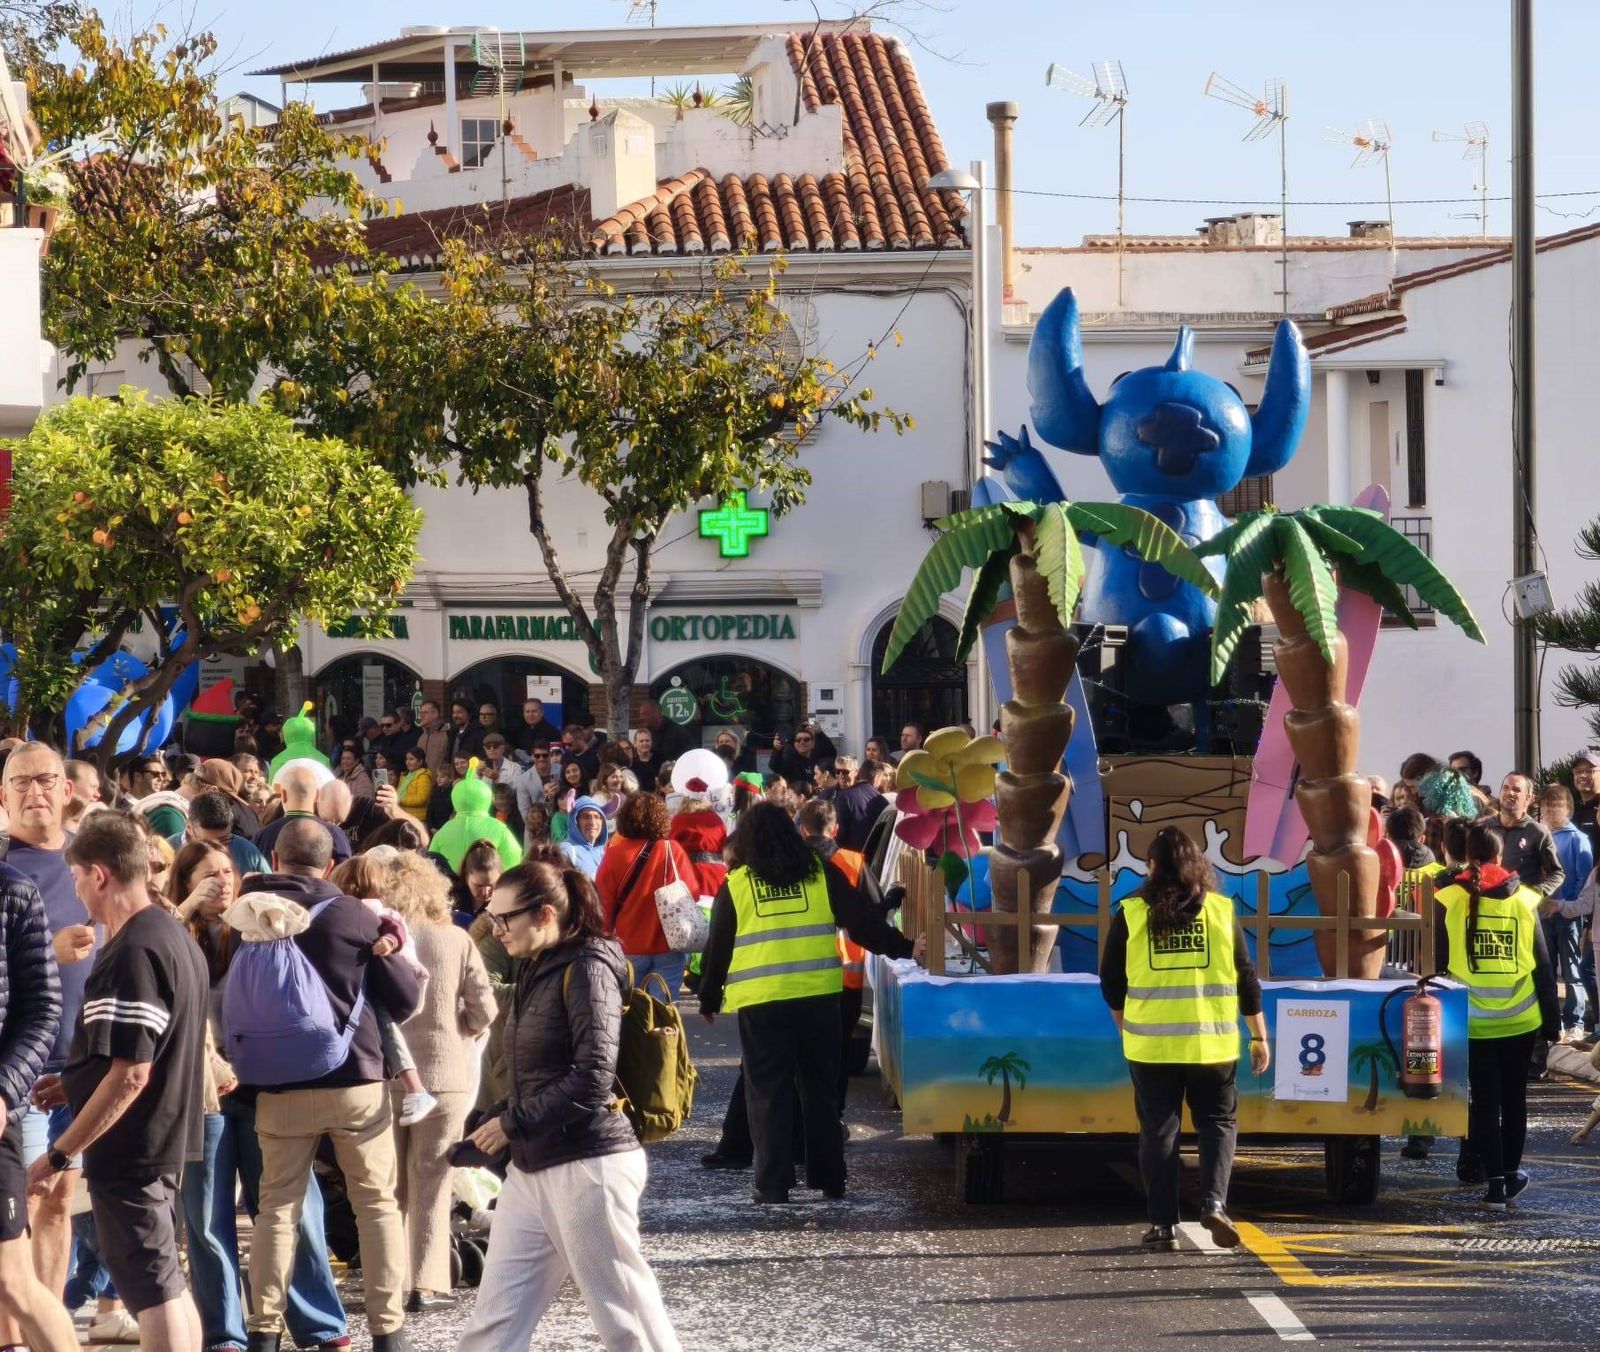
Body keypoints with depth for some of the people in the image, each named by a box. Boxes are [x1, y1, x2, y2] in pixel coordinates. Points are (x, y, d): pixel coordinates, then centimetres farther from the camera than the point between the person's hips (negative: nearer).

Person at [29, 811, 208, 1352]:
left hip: (130, 1148, -10)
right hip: (166, 1140, 10)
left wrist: (60, 1154, -20)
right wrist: (78, 1081, 19)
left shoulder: (131, 953, -21)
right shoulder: (176, 938, 9)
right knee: (168, 1285, 17)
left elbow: (130, 1074, -25)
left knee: (152, 1291, -6)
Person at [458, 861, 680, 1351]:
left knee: (624, 1311, -1)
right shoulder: (535, 970, 14)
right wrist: (490, 1125, 9)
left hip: (587, 1164, -9)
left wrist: (513, 1124, -16)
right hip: (531, 1168, 9)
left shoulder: (587, 969, -11)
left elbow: (592, 1077, -20)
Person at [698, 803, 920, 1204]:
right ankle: (829, 1178, 16)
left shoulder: (735, 885, 4)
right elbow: (863, 922, 4)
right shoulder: (821, 875, 5)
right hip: (819, 998, 1)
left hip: (759, 1004, -1)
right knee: (820, 1088, 13)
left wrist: (709, 1000, 21)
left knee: (768, 1094, 3)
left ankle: (773, 1184, -2)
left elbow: (717, 948, 10)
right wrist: (904, 948, 14)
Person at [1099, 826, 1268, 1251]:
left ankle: (1163, 1223, 6)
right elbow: (1246, 980, 3)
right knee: (1218, 1122, 12)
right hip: (1211, 1044, 0)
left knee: (1158, 1131, 8)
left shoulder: (1131, 914, -1)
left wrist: (1125, 1025, 22)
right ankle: (1213, 1201, -7)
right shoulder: (1222, 911, 1)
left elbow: (1111, 982, 5)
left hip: (1151, 1045, 0)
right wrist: (1259, 1037, 11)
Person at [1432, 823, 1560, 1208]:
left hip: (1473, 1021, -2)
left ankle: (1495, 1181, -2)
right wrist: (1552, 1019, 10)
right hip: (1520, 1020, 2)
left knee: (1484, 1101, 4)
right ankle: (1511, 1173, 24)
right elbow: (1543, 964, 3)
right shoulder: (1523, 900, -1)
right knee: (1514, 1098, 16)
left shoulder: (1449, 901, -6)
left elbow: (1438, 964, -1)